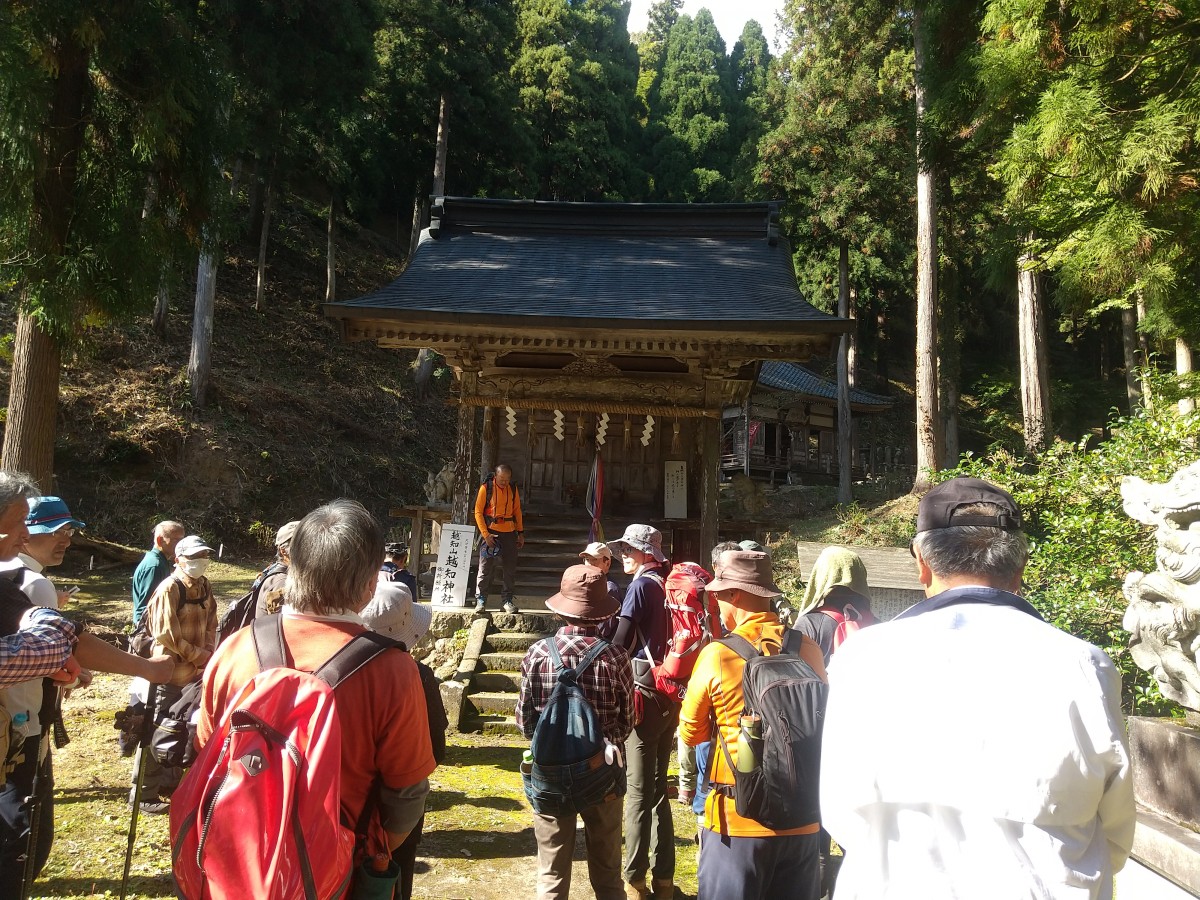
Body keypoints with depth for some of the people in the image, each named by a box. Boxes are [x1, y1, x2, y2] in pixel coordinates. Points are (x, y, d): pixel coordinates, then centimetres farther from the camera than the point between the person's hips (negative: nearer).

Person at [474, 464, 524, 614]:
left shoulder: (513, 489, 4)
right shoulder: (486, 488, -7)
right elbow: (478, 512, -6)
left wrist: (520, 532, 10)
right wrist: (486, 534, -12)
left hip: (509, 532, 4)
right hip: (491, 532, -3)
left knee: (510, 567, 5)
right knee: (485, 567, -2)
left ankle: (508, 600, 14)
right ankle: (481, 600, 8)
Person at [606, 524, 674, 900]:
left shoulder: (641, 586, -11)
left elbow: (622, 641, -12)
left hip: (644, 692, -7)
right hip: (671, 693, 7)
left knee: (639, 791, 0)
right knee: (658, 788, 14)